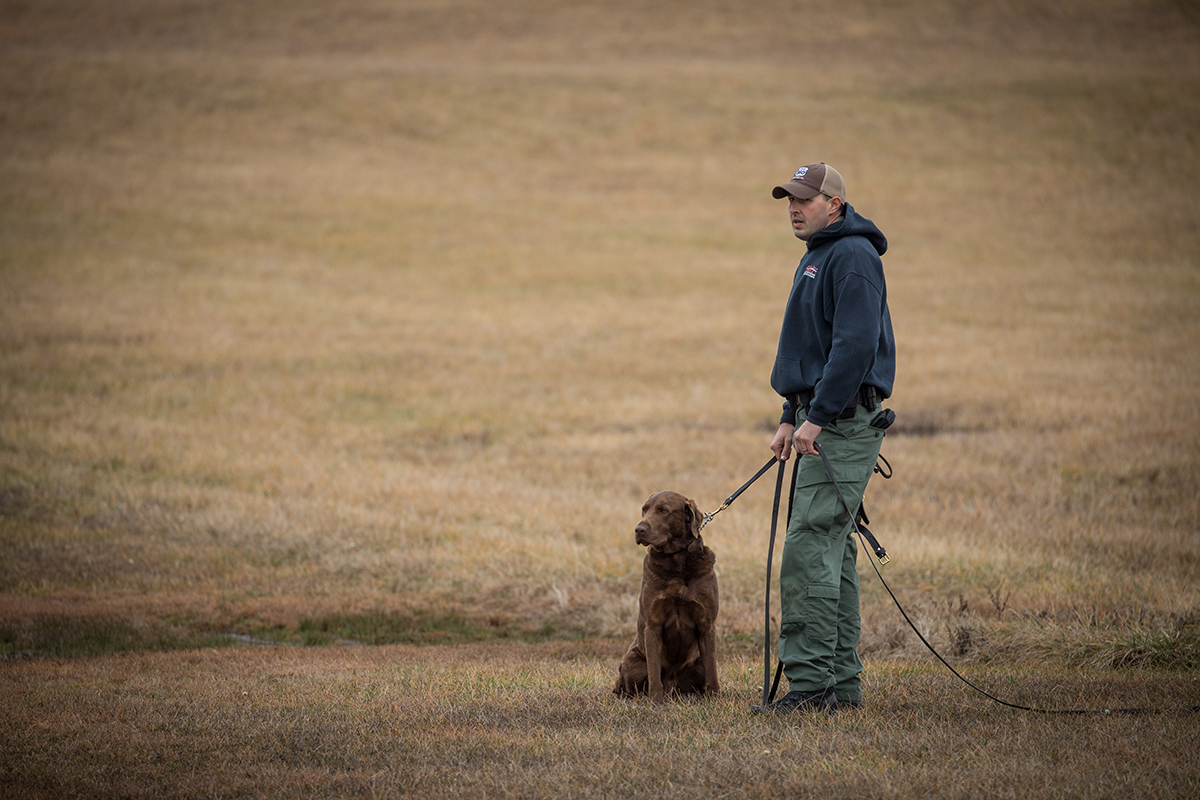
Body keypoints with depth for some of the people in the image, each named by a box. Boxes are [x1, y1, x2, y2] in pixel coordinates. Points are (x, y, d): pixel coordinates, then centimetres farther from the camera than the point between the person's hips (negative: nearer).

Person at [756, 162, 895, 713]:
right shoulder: (818, 257, 21)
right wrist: (792, 417, 19)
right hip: (822, 424, 11)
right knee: (832, 554, 10)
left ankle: (812, 682, -16)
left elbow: (855, 346, -22)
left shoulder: (853, 257, -13)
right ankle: (841, 682, 13)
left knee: (808, 550, -14)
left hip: (843, 423, -11)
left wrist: (817, 418, -23)